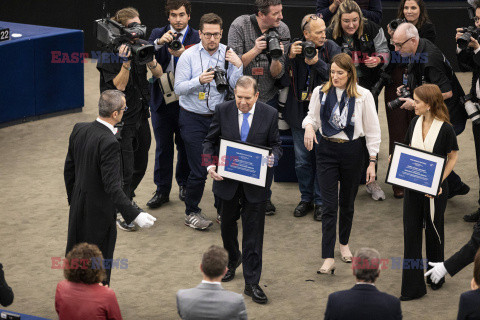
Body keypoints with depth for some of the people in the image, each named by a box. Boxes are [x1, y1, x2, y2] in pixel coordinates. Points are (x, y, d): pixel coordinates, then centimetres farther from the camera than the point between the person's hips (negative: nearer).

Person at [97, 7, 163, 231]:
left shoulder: (142, 45, 2)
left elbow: (159, 74, 1)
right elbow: (119, 86, -21)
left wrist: (150, 60, -19)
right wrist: (126, 62, -32)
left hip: (140, 114, 7)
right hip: (121, 118, -7)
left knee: (140, 164, 18)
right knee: (125, 167, -6)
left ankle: (128, 198, 41)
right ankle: (120, 211, 9)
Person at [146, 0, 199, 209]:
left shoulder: (197, 38, -3)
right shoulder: (158, 34, 3)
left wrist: (183, 54, -31)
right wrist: (159, 43, -29)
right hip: (162, 99, 1)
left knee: (185, 145, 11)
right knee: (163, 147, 8)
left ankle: (184, 185, 28)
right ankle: (162, 190, 16)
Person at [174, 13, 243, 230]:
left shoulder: (227, 55, 1)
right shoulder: (189, 56, -5)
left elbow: (236, 87, -2)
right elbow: (178, 88, -9)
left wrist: (238, 66, -19)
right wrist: (199, 80, -24)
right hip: (193, 119, -3)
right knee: (199, 170, -4)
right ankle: (191, 213, 13)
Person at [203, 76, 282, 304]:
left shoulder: (269, 114, -7)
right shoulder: (223, 111, -5)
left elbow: (276, 145, 2)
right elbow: (210, 141, 3)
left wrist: (273, 157, -21)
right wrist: (210, 166, -13)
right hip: (226, 179, 2)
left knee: (253, 232, -1)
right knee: (227, 225, 21)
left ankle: (252, 283, 5)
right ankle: (233, 259, 50)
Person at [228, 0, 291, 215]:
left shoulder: (282, 31, -7)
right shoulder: (239, 26, -13)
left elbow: (277, 74, -7)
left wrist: (276, 58, -28)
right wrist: (255, 50, -29)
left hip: (268, 98, 2)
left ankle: (265, 196, 18)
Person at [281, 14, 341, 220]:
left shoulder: (332, 49, -5)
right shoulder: (294, 48, -1)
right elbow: (283, 80, -5)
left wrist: (317, 62, -24)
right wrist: (289, 57, -19)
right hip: (300, 113, 2)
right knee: (302, 161, 10)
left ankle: (320, 201, 16)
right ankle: (306, 199, 26)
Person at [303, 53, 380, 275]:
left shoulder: (363, 96, -6)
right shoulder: (320, 92, -1)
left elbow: (372, 131, -1)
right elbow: (312, 116, 15)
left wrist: (372, 161, -3)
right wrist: (309, 126, -10)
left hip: (352, 151, 0)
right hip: (326, 150, 0)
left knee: (347, 202, 14)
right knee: (329, 205, -6)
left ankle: (344, 244, 39)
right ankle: (328, 259, -8)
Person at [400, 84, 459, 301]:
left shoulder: (445, 129, -16)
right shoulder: (415, 123, 0)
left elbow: (452, 157, -6)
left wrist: (439, 181, -16)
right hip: (412, 186, 5)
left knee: (434, 231, 13)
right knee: (411, 232, 3)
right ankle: (413, 287, 8)